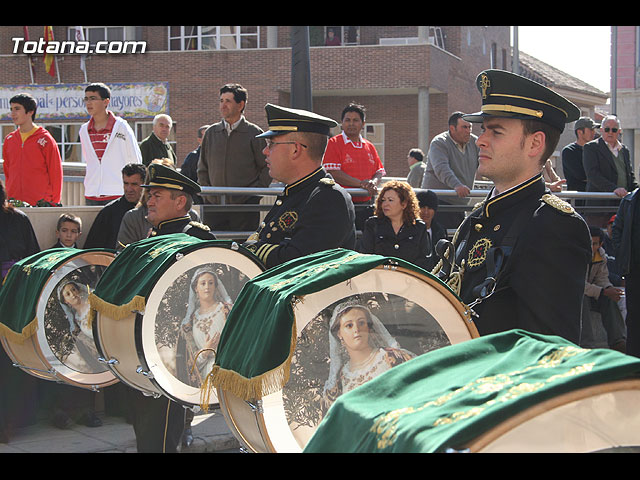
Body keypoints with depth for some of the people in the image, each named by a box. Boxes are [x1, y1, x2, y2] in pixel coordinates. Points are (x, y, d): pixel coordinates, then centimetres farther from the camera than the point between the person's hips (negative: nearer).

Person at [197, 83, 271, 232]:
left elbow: (268, 167, 3)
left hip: (245, 205, -3)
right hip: (214, 203, 3)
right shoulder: (211, 133, 10)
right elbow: (202, 168, 18)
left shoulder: (254, 133, 0)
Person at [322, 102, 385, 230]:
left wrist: (373, 182, -8)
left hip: (366, 206, 5)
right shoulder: (334, 143, -2)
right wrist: (361, 184, -16)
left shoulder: (369, 146, 16)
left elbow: (380, 171, 16)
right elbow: (333, 173, -12)